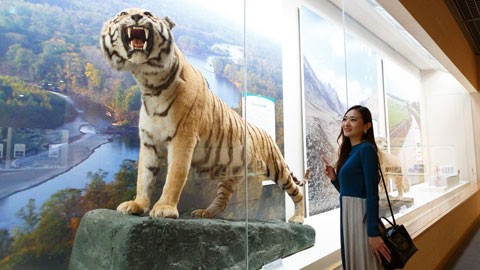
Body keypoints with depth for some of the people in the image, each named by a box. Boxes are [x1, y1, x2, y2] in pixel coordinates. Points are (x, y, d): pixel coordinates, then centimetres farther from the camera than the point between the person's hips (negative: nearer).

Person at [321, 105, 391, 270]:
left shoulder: (366, 149, -12)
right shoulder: (349, 151, 13)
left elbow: (372, 194, -18)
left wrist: (373, 233, -20)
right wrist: (333, 178, 1)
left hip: (362, 217, -8)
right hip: (347, 216, 8)